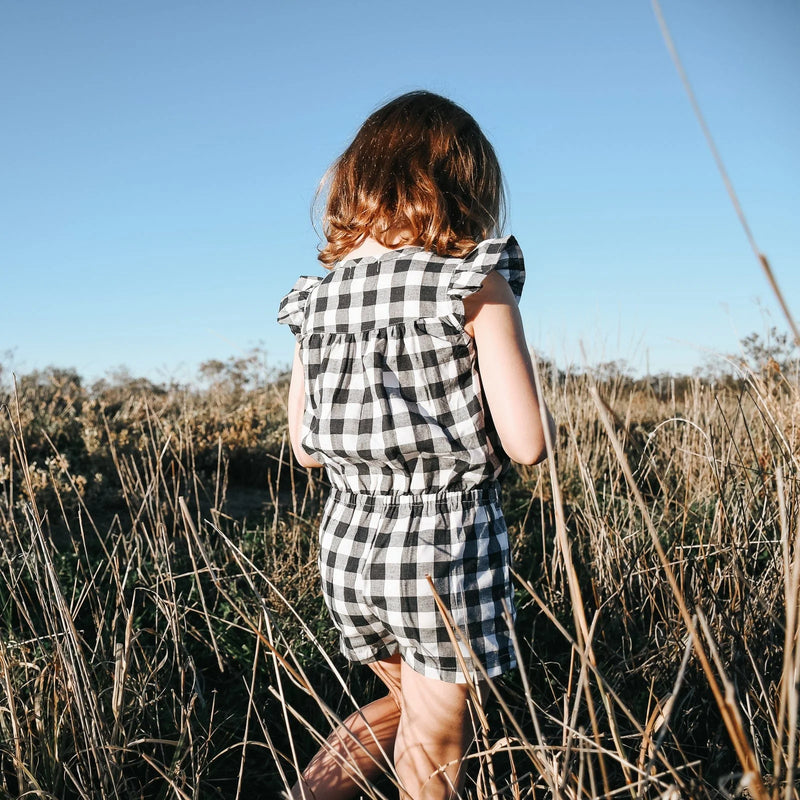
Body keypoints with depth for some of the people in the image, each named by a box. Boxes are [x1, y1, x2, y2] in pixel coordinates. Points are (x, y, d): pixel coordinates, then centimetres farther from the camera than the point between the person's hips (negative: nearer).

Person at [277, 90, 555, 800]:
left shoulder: (317, 298, 3)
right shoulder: (474, 284, -12)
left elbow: (305, 450, 9)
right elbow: (527, 442, -15)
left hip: (348, 543, 6)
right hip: (445, 544, -5)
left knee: (408, 702, 30)